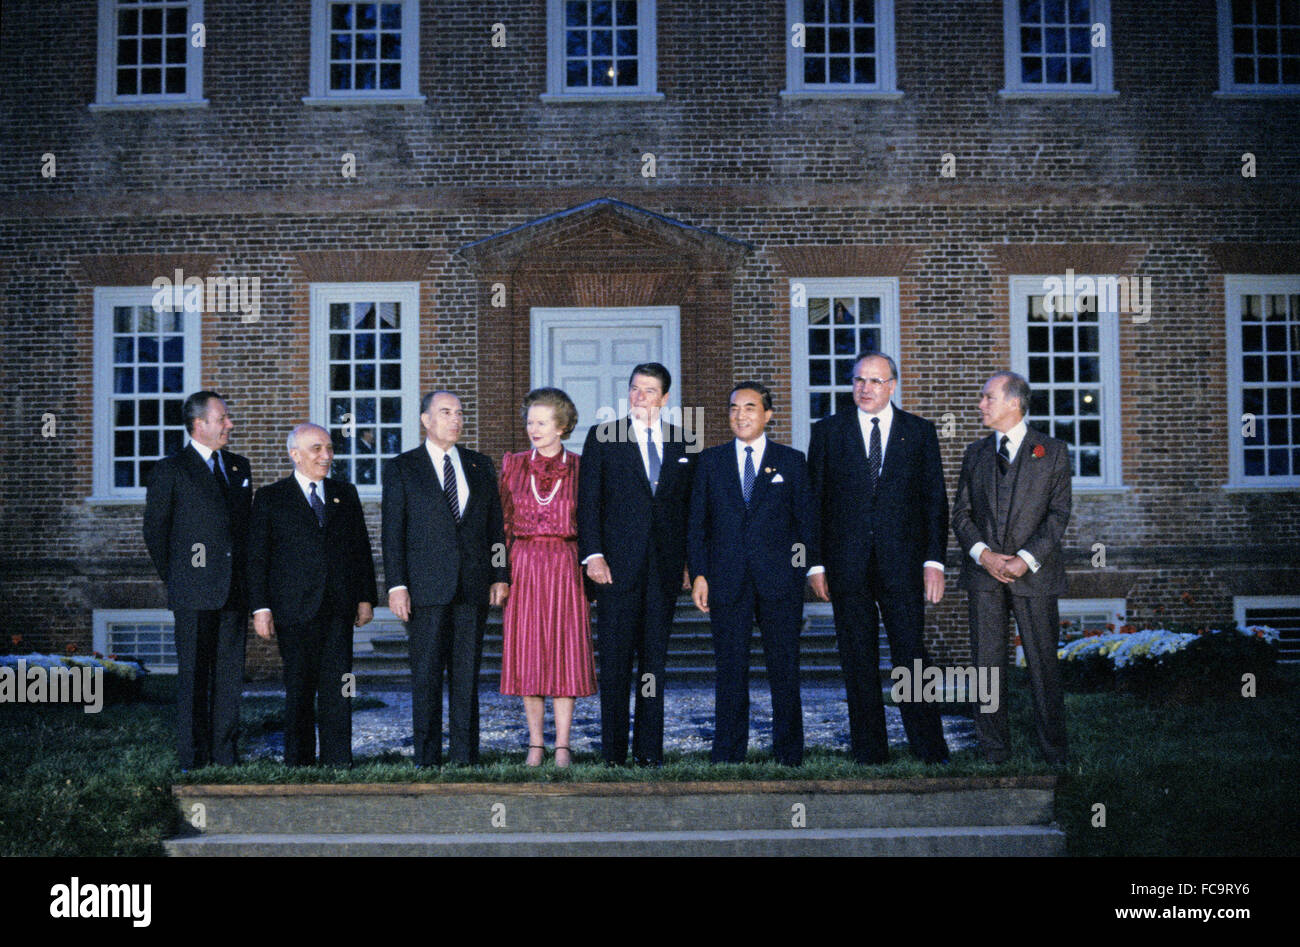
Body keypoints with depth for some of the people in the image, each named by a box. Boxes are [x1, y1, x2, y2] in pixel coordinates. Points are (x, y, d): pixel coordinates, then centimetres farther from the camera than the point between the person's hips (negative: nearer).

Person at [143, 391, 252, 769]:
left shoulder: (239, 466, 15)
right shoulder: (169, 470, -2)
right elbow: (154, 530, 1)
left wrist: (245, 575, 13)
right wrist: (175, 580, 2)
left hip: (234, 590, 5)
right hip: (194, 594, -5)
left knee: (230, 674, 6)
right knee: (194, 674, -2)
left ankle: (225, 753, 13)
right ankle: (193, 758, 4)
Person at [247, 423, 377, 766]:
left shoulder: (345, 494, 14)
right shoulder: (270, 498, 4)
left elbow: (361, 548, 16)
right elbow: (257, 557, 1)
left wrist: (366, 597, 8)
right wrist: (260, 608, -6)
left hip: (339, 608, 2)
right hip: (295, 608, -2)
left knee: (337, 687, -2)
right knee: (299, 688, 4)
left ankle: (337, 764, 2)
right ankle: (298, 764, 13)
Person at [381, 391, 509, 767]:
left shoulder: (480, 466, 14)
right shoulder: (401, 468, 5)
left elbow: (495, 525, 13)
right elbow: (393, 531, 0)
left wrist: (500, 575, 5)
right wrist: (397, 585, -8)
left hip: (474, 587, 3)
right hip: (426, 588, -3)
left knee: (467, 675, 5)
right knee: (426, 675, -1)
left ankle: (466, 756, 11)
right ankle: (427, 758, 6)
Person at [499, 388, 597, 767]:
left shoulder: (579, 468, 2)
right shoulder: (513, 465, 7)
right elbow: (504, 520, 9)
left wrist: (589, 566, -3)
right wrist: (504, 571, 3)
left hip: (565, 568, -2)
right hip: (524, 568, 2)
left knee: (565, 652, -1)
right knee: (527, 655, 2)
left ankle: (562, 747, 5)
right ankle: (535, 744, 11)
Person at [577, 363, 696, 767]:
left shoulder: (681, 443, 11)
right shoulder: (602, 438, 4)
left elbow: (688, 506, 13)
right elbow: (588, 501, 0)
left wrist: (689, 561, 6)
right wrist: (592, 554, -10)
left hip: (665, 565, 2)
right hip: (617, 564, -2)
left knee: (655, 658, 5)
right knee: (615, 659, -1)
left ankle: (650, 750, 11)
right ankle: (613, 752, 6)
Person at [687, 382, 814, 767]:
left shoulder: (791, 461, 8)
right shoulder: (711, 461, 11)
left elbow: (806, 522, 7)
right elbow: (698, 523, 9)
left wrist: (802, 569, -2)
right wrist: (699, 574, 0)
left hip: (779, 580, -1)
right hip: (727, 581, 1)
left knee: (785, 670, 3)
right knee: (730, 670, 4)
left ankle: (789, 755, 13)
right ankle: (728, 755, 11)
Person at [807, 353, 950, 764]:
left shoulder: (920, 431, 9)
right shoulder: (828, 431, 8)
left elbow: (935, 499, 7)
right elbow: (814, 502, 6)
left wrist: (934, 560, -2)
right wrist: (816, 563, -1)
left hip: (903, 562, -1)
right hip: (847, 565, 1)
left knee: (911, 654, -2)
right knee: (857, 661, 4)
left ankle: (931, 750, 6)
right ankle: (868, 752, 12)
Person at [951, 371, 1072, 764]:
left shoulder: (1052, 451, 4)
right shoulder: (976, 453, 14)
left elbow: (1058, 513, -3)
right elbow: (961, 513, 10)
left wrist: (1027, 558, -14)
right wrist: (983, 554, -8)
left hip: (1033, 572, -3)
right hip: (983, 572, 3)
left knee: (1043, 662, 0)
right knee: (987, 662, 3)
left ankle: (1054, 749, 11)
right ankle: (994, 748, 11)